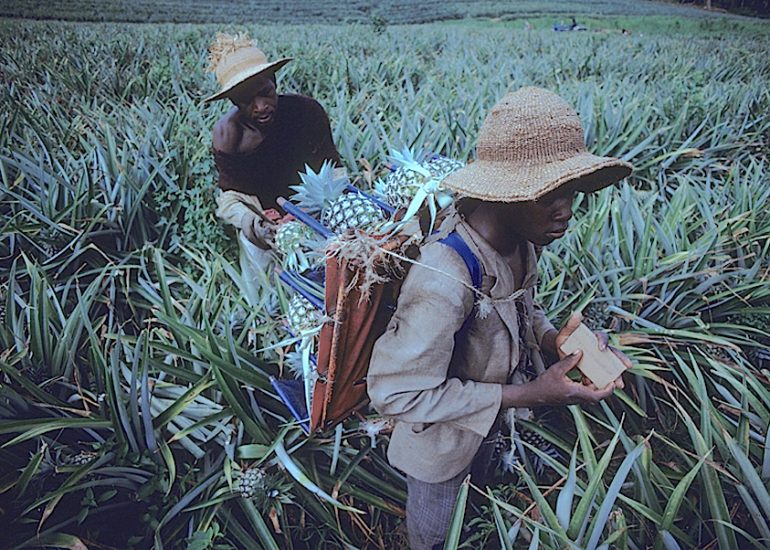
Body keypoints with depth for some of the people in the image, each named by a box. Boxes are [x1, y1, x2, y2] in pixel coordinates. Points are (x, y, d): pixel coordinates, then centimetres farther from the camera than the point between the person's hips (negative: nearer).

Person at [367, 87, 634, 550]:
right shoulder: (445, 279, -42)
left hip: (488, 424, 7)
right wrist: (528, 395, -34)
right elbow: (396, 392, -35)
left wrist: (555, 339, -18)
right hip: (441, 442, -7)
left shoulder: (519, 240, -16)